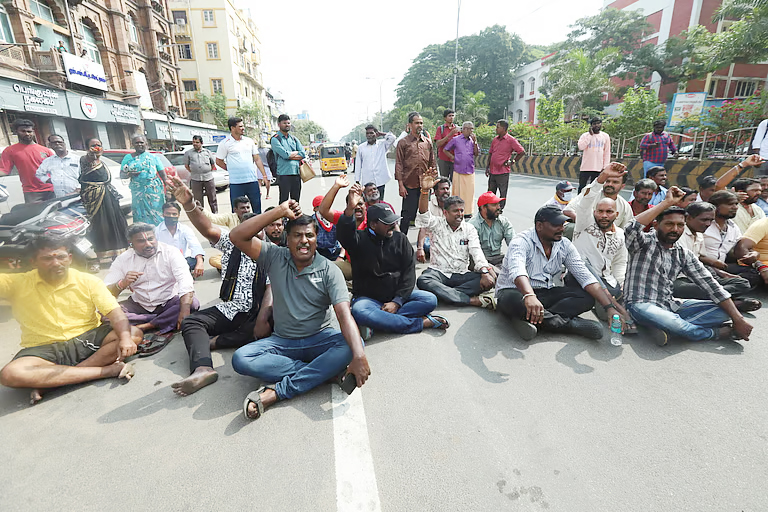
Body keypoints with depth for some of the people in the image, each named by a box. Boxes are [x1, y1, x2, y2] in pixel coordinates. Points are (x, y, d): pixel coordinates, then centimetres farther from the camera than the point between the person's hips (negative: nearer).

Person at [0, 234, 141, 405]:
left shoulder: (89, 281, 0)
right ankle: (108, 370, -30)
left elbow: (115, 312, -11)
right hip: (43, 350, 0)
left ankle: (48, 380, -23)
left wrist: (125, 337, -29)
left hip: (87, 340, 1)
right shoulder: (18, 283, 2)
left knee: (134, 334, -25)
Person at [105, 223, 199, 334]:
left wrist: (185, 310, -40)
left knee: (192, 303, -30)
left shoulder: (171, 252, -10)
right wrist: (122, 284, -30)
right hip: (139, 306, 3)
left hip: (169, 303, -3)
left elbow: (186, 281, -24)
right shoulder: (122, 260, 0)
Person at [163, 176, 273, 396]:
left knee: (269, 327, -34)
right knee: (190, 322, -16)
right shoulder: (231, 244, 9)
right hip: (229, 310, 3)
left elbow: (271, 289, -12)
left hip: (256, 313, -3)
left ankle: (214, 341, -23)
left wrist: (262, 319, -27)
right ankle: (202, 368, -39)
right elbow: (208, 229, -11)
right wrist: (189, 204, -30)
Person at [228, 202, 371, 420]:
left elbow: (344, 314, -21)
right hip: (282, 341, 2)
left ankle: (275, 392, -29)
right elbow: (237, 237, -15)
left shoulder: (329, 270, -9)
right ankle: (326, 371, -22)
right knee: (241, 359, -25)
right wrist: (279, 211, -19)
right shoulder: (275, 258, -2)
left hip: (319, 339, -1)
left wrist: (359, 356, -35)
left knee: (353, 344, -31)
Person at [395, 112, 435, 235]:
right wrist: (401, 184, -9)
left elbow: (432, 163, 15)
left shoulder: (428, 142, 12)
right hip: (409, 185, -3)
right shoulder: (403, 142, 1)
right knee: (407, 215, 0)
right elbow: (399, 164, -2)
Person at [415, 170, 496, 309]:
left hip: (461, 275, 2)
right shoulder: (437, 224, 4)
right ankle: (472, 300, -35)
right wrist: (425, 190, -34)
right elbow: (423, 215, -18)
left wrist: (485, 272, -22)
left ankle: (443, 293, -31)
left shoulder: (469, 228, 9)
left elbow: (476, 252, -4)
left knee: (491, 279, -23)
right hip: (438, 272, -2)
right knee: (422, 281, -35)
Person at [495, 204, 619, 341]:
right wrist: (529, 296, -57)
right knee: (510, 299, -40)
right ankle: (568, 323, -27)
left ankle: (527, 319, -29)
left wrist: (609, 307, -12)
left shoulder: (565, 245, 3)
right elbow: (517, 271, -37)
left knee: (587, 297, -14)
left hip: (545, 294, 6)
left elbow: (585, 277, -1)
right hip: (517, 292, -6)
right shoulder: (522, 242, -17)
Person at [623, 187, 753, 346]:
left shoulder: (685, 255, 12)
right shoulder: (644, 243, -6)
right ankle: (714, 333, -7)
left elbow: (710, 284, 8)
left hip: (670, 305, 7)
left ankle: (658, 326, -23)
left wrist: (738, 318, 0)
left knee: (723, 311, -5)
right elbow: (632, 229, -30)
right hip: (641, 305, -7)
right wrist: (666, 203, -23)